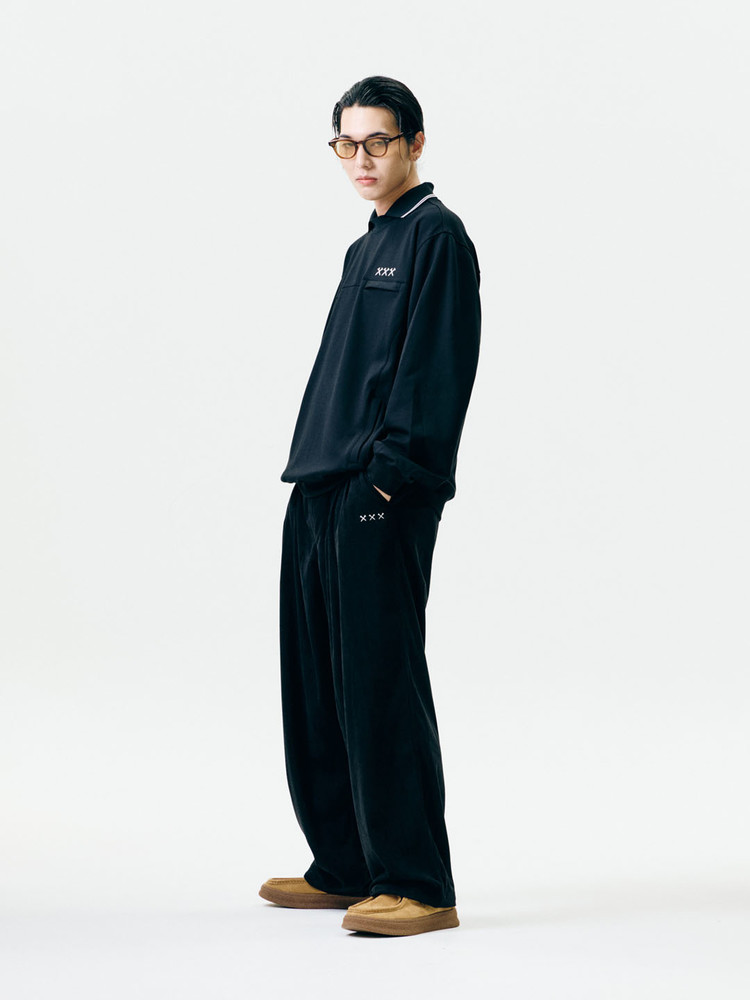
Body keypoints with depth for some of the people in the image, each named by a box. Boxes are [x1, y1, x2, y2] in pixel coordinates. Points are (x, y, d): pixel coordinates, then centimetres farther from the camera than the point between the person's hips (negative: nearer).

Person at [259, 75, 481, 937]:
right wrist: (319, 468, 16)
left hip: (383, 494, -10)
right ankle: (344, 868, 21)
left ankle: (416, 884, -6)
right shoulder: (366, 248, 22)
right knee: (316, 684, 11)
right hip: (321, 489, 10)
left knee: (381, 682, -10)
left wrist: (394, 467, -18)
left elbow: (440, 366, -14)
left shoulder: (436, 236, -5)